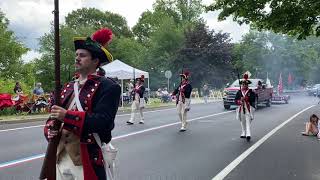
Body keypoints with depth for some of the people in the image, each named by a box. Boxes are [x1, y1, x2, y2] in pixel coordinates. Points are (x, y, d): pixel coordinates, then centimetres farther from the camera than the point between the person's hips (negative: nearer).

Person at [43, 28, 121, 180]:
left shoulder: (108, 87, -9)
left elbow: (103, 121, -21)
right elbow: (55, 116, 14)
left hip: (88, 160, -6)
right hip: (61, 157, 6)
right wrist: (50, 129, -9)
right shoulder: (68, 87, 12)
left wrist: (67, 115, -22)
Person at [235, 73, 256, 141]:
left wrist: (245, 98, -16)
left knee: (248, 122, -11)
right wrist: (240, 101, -15)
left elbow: (253, 99, -12)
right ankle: (243, 133, 24)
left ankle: (248, 135, -16)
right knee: (242, 122, 12)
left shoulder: (251, 92, 3)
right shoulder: (239, 92, 10)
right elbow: (236, 100, 5)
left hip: (248, 109, -3)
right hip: (241, 109, 4)